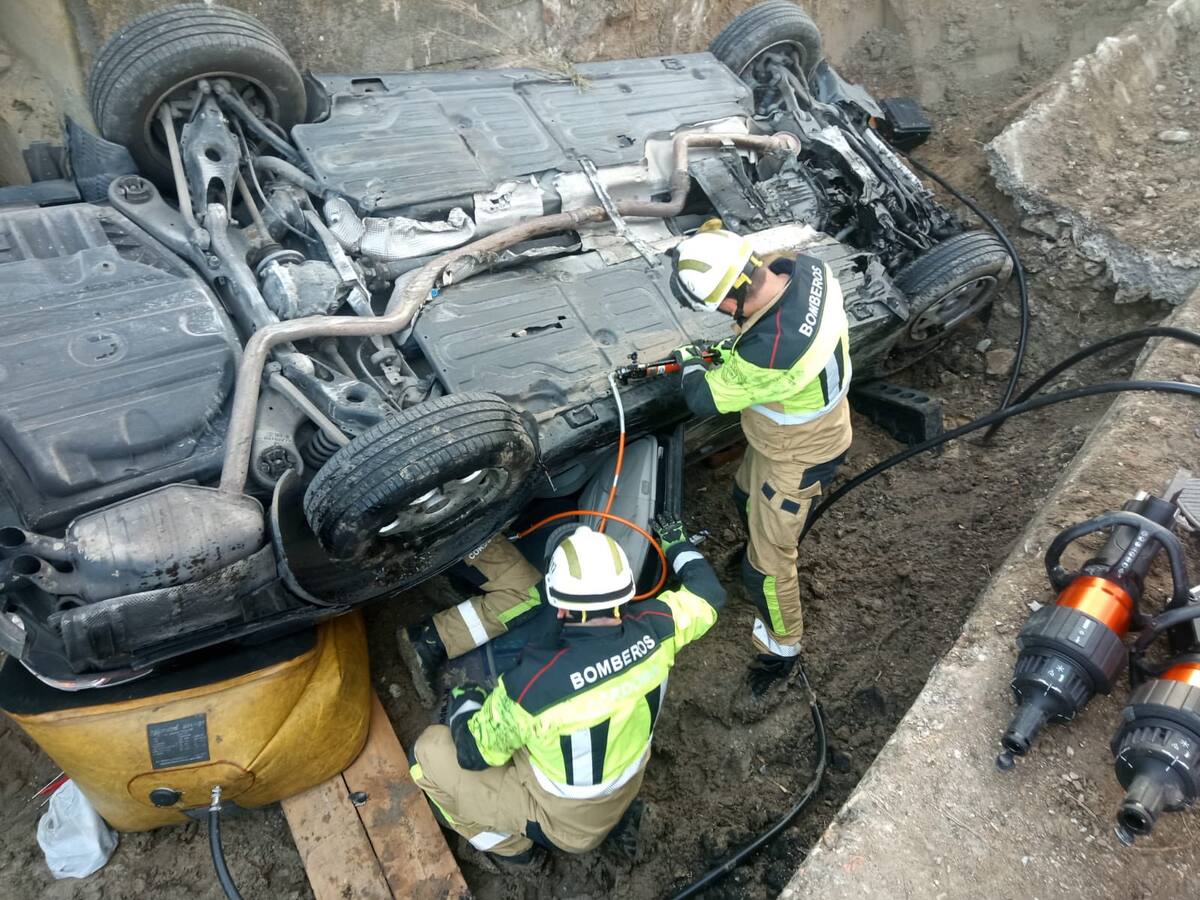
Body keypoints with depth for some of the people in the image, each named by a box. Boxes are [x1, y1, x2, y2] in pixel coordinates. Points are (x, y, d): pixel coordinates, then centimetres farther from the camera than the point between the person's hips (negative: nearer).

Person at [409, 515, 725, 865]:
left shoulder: (533, 681, -38)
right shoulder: (652, 631, -25)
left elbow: (474, 753, -19)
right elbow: (708, 594, -3)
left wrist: (463, 702, 1)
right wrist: (676, 543, 14)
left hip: (562, 822, -5)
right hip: (623, 797, 5)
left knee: (430, 751, 2)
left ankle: (510, 844, 18)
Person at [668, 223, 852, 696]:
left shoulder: (768, 353, -45)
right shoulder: (807, 268, -20)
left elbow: (705, 398, -25)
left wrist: (691, 364, -5)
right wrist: (737, 343, -4)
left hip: (795, 458, -8)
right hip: (817, 423, 9)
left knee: (766, 566, 9)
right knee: (747, 497, 33)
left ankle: (783, 646, 35)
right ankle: (764, 546, 64)